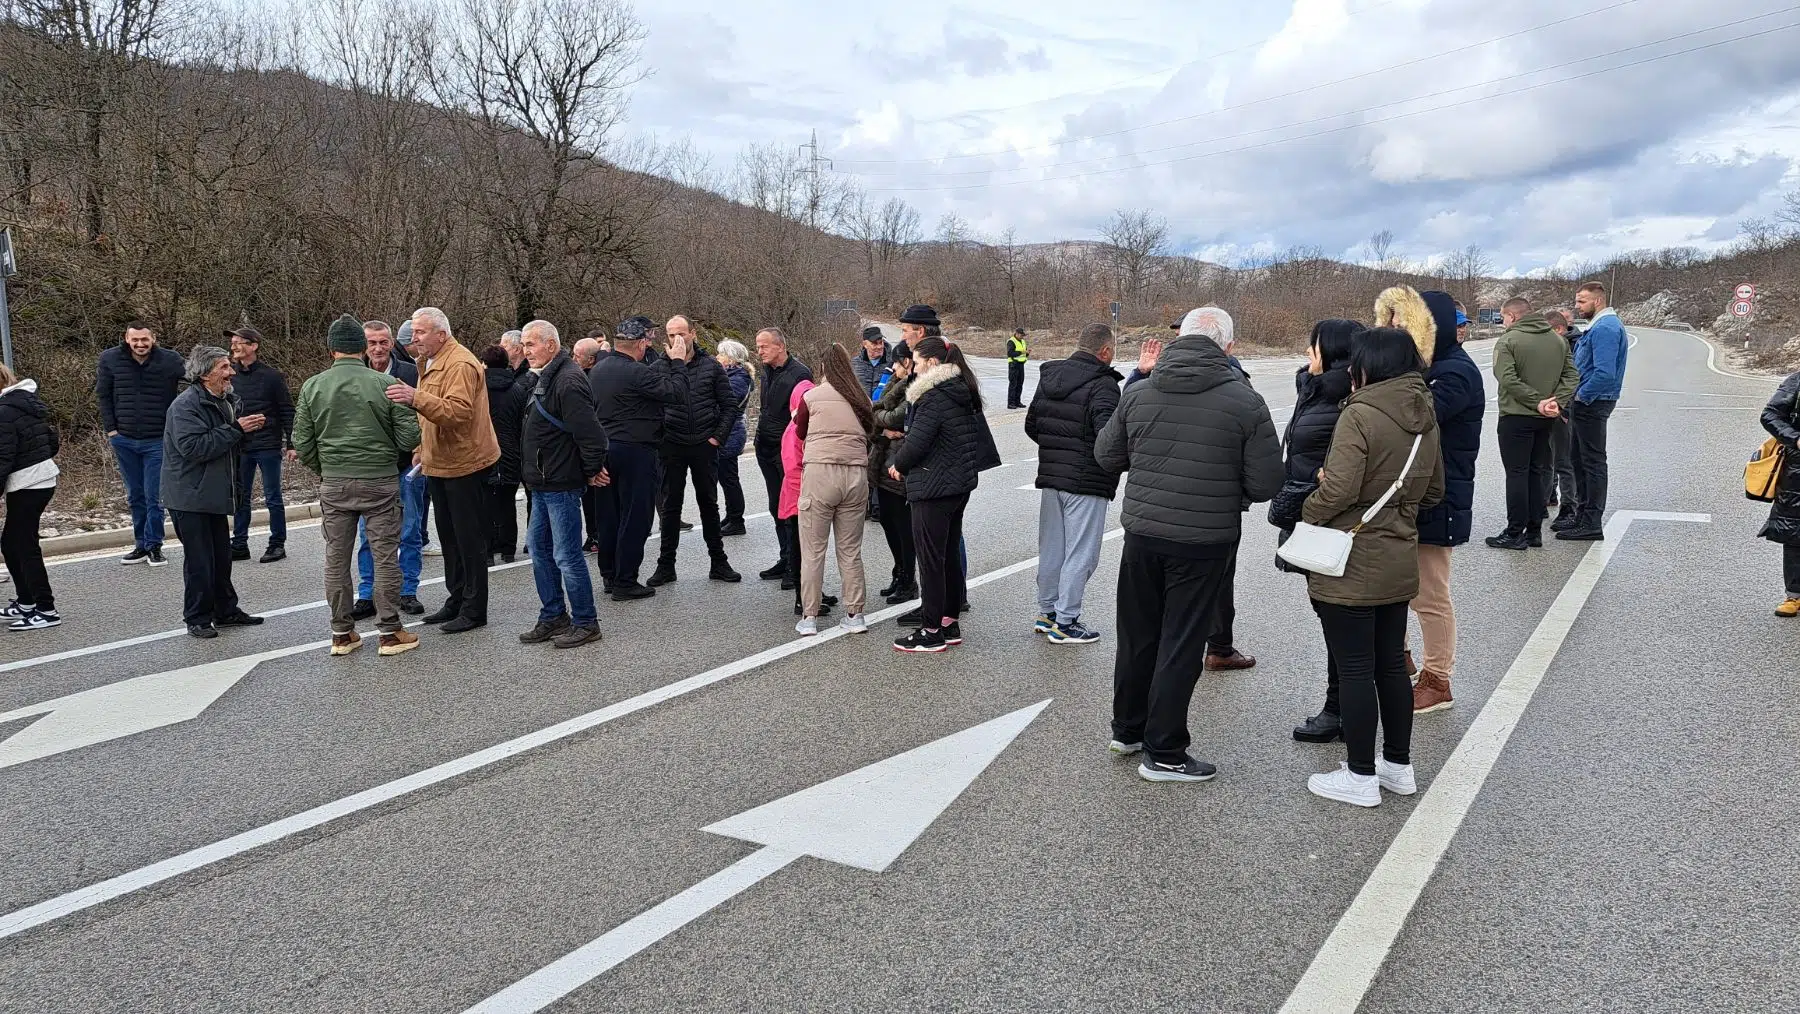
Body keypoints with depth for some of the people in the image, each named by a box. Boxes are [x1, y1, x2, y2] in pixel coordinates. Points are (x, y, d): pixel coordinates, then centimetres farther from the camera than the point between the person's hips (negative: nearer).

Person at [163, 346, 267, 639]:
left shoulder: (224, 401, 11)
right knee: (199, 560, -3)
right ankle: (197, 618, 8)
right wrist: (236, 429, -25)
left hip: (215, 492, 9)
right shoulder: (185, 405, -18)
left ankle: (226, 610, 26)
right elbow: (194, 447, -27)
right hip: (190, 496, -9)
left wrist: (248, 428, 2)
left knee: (221, 556, 15)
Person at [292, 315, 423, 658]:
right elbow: (409, 439, -8)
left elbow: (302, 445, 1)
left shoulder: (312, 386, -1)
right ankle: (389, 633, 8)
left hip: (333, 484, 3)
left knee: (336, 558, 11)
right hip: (380, 480, -2)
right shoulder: (385, 384, -8)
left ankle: (342, 633, 19)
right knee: (385, 556, 4)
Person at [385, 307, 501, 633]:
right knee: (449, 537, 17)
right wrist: (423, 449, 19)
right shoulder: (432, 363, 15)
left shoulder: (460, 364, -17)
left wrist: (416, 398, -41)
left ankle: (474, 609, 5)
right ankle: (456, 600, 28)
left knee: (469, 539, -2)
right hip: (440, 464, 10)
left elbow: (459, 411, -31)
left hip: (464, 464, -10)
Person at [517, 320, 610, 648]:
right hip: (543, 483, 11)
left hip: (561, 485, -11)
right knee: (539, 548, 16)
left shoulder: (568, 381, -20)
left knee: (567, 555, -4)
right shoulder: (545, 377, 14)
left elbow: (589, 431, -26)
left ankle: (586, 623, 7)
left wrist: (592, 469, -14)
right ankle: (553, 616, 27)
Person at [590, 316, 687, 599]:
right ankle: (625, 583, 3)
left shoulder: (597, 370, 10)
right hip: (635, 451, -9)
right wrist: (677, 364, -3)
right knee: (634, 517, -1)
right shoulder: (635, 372, -18)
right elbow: (676, 392, -17)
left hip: (605, 447, 9)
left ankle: (609, 576, 24)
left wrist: (669, 361, 22)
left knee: (608, 515, 15)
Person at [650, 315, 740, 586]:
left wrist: (718, 437, -3)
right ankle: (666, 565, 14)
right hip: (673, 446, -1)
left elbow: (729, 404, 3)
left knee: (709, 504, 10)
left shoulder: (711, 366, 3)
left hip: (705, 445, 1)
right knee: (671, 505, 6)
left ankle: (718, 561, 19)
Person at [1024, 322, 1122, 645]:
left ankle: (1046, 612, 28)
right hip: (1087, 482, -7)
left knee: (1050, 548, 17)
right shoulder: (1102, 385, -16)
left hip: (1050, 476, 8)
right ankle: (1065, 623, 6)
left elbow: (1031, 425, 15)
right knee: (1080, 554, 2)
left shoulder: (1048, 377, 9)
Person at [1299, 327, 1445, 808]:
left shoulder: (1359, 416, -19)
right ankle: (1398, 766, 31)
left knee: (1354, 670, 3)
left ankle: (1361, 777, 13)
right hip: (1400, 563, 8)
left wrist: (1308, 511, -8)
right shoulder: (1425, 418, 7)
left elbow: (1338, 491, -26)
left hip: (1351, 568, -8)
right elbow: (1433, 491, 16)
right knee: (1391, 664, 18)